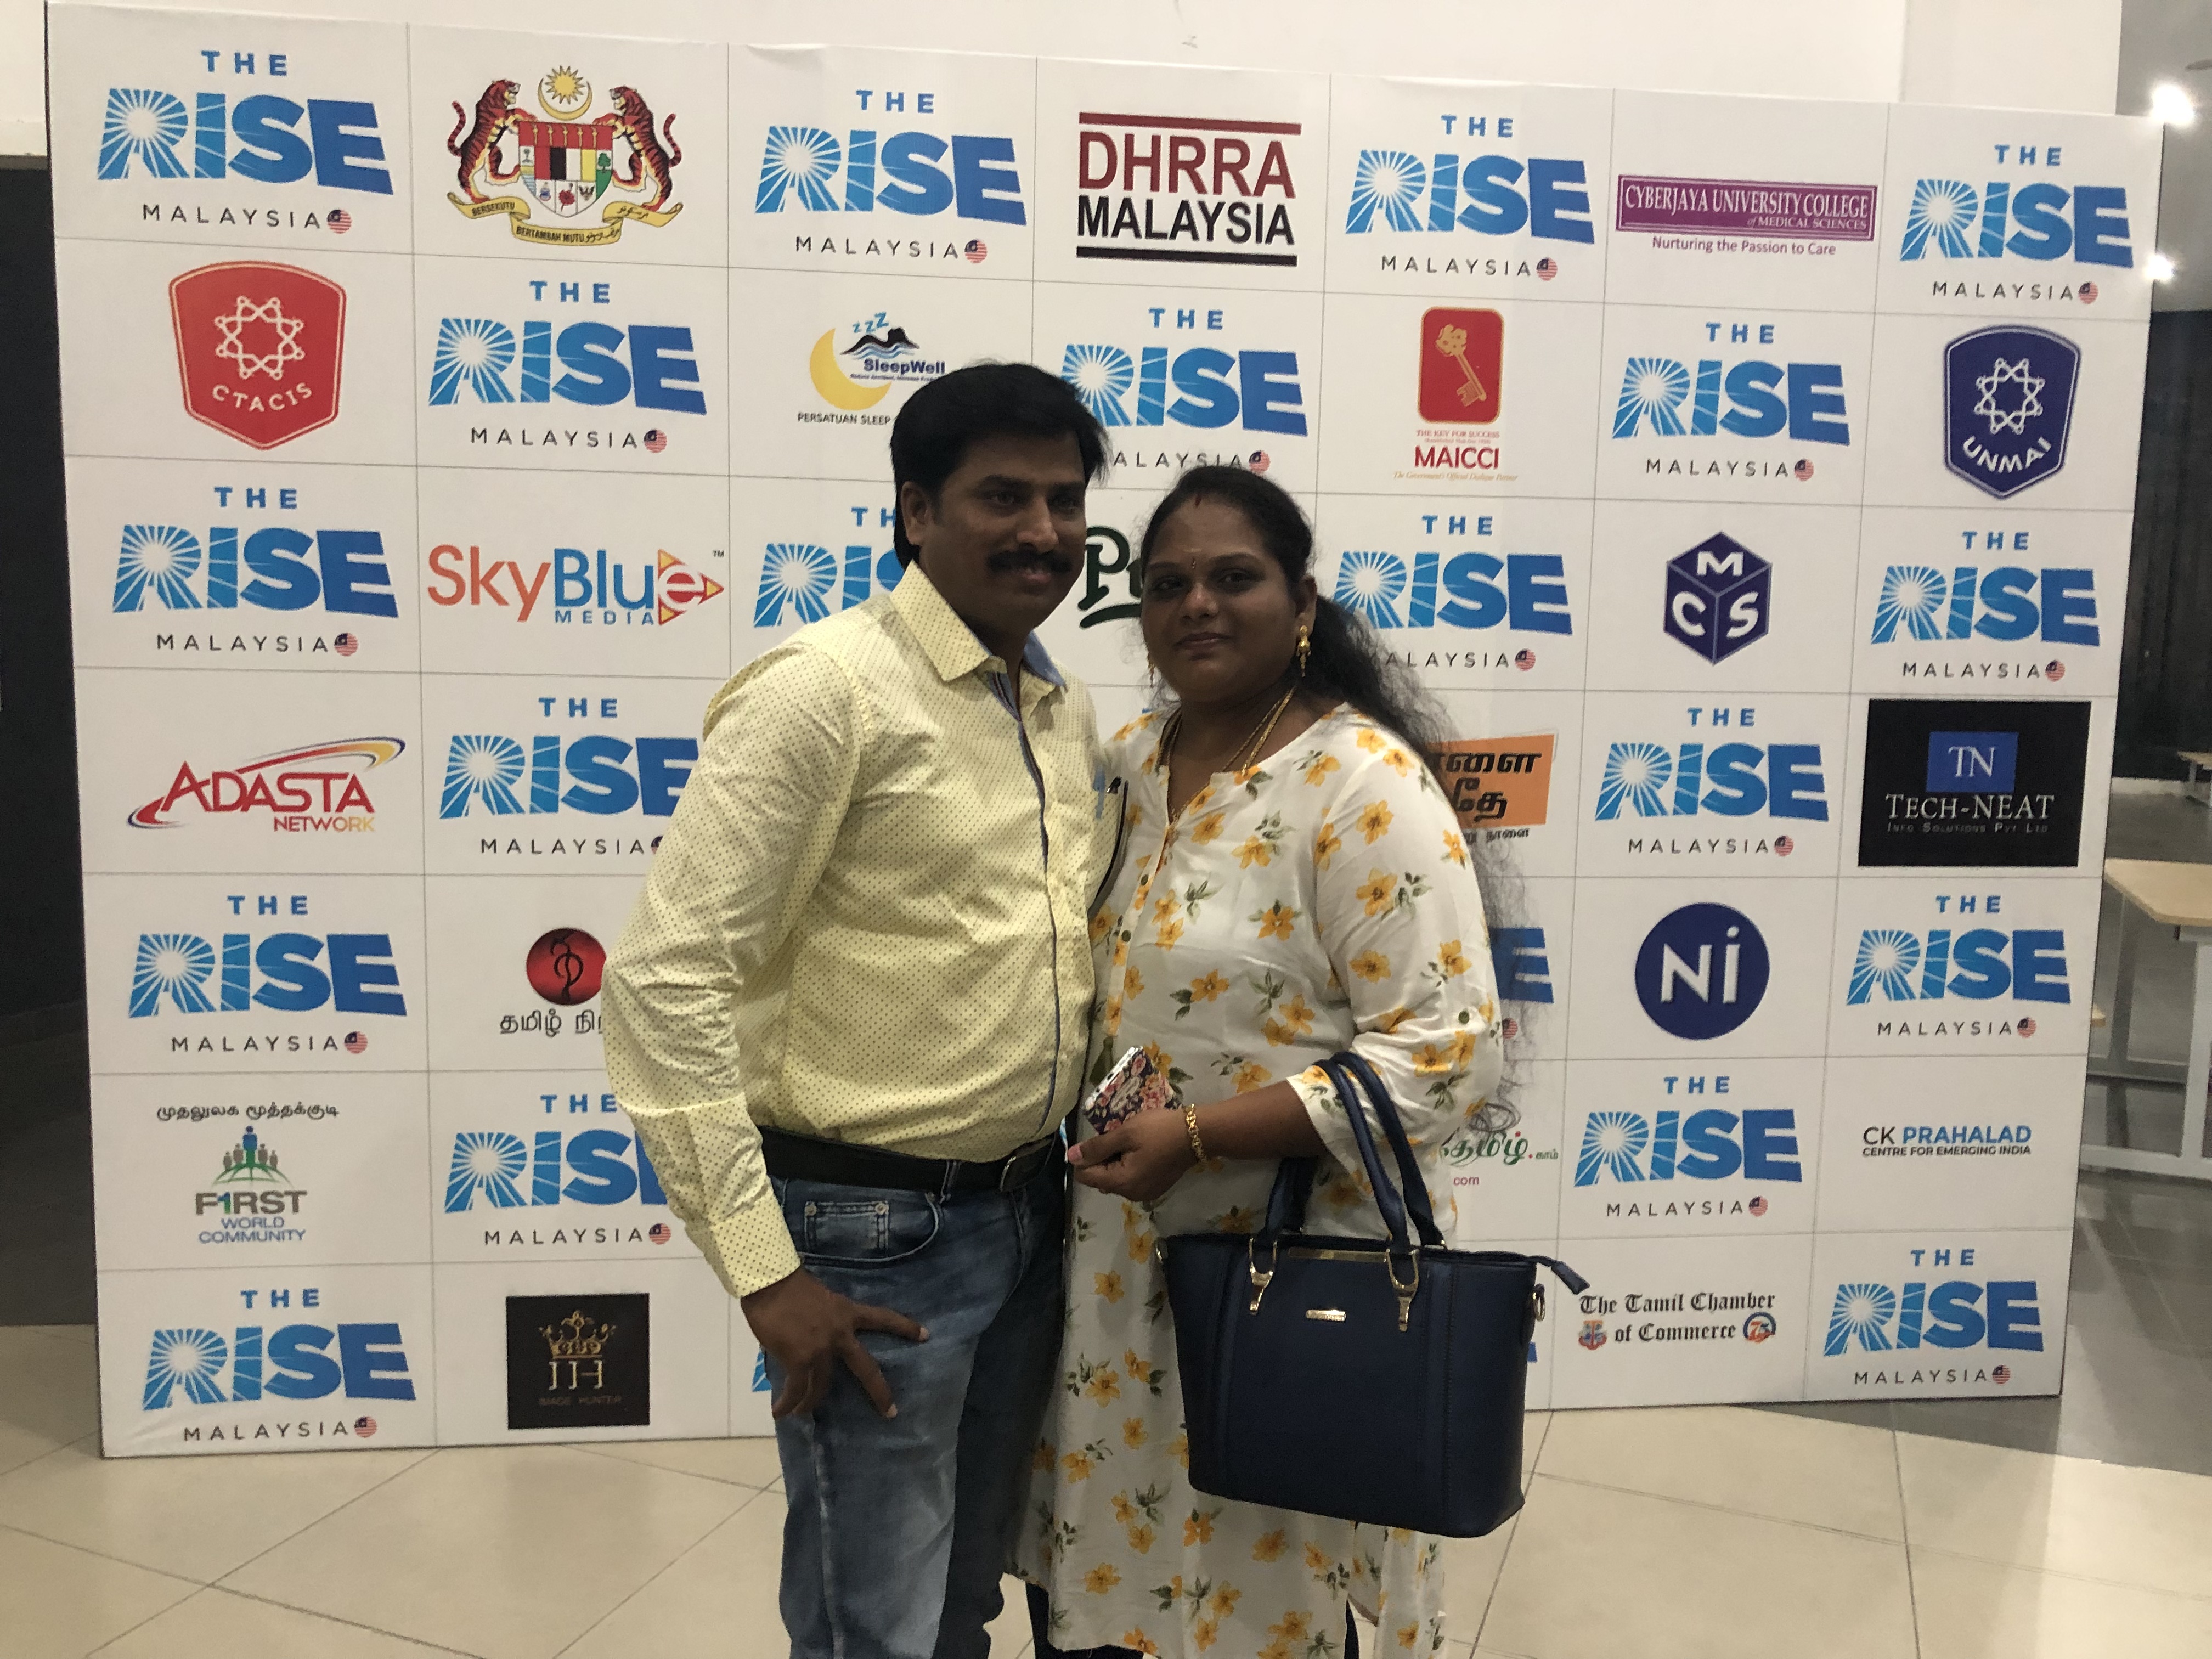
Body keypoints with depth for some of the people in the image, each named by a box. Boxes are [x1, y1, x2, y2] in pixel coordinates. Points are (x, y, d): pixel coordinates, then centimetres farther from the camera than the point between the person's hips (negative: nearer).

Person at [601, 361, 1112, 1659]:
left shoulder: (1069, 712, 8)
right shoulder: (826, 688, -15)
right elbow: (665, 977, -19)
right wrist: (761, 1270, -19)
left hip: (1031, 1219, 7)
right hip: (874, 1236, -7)